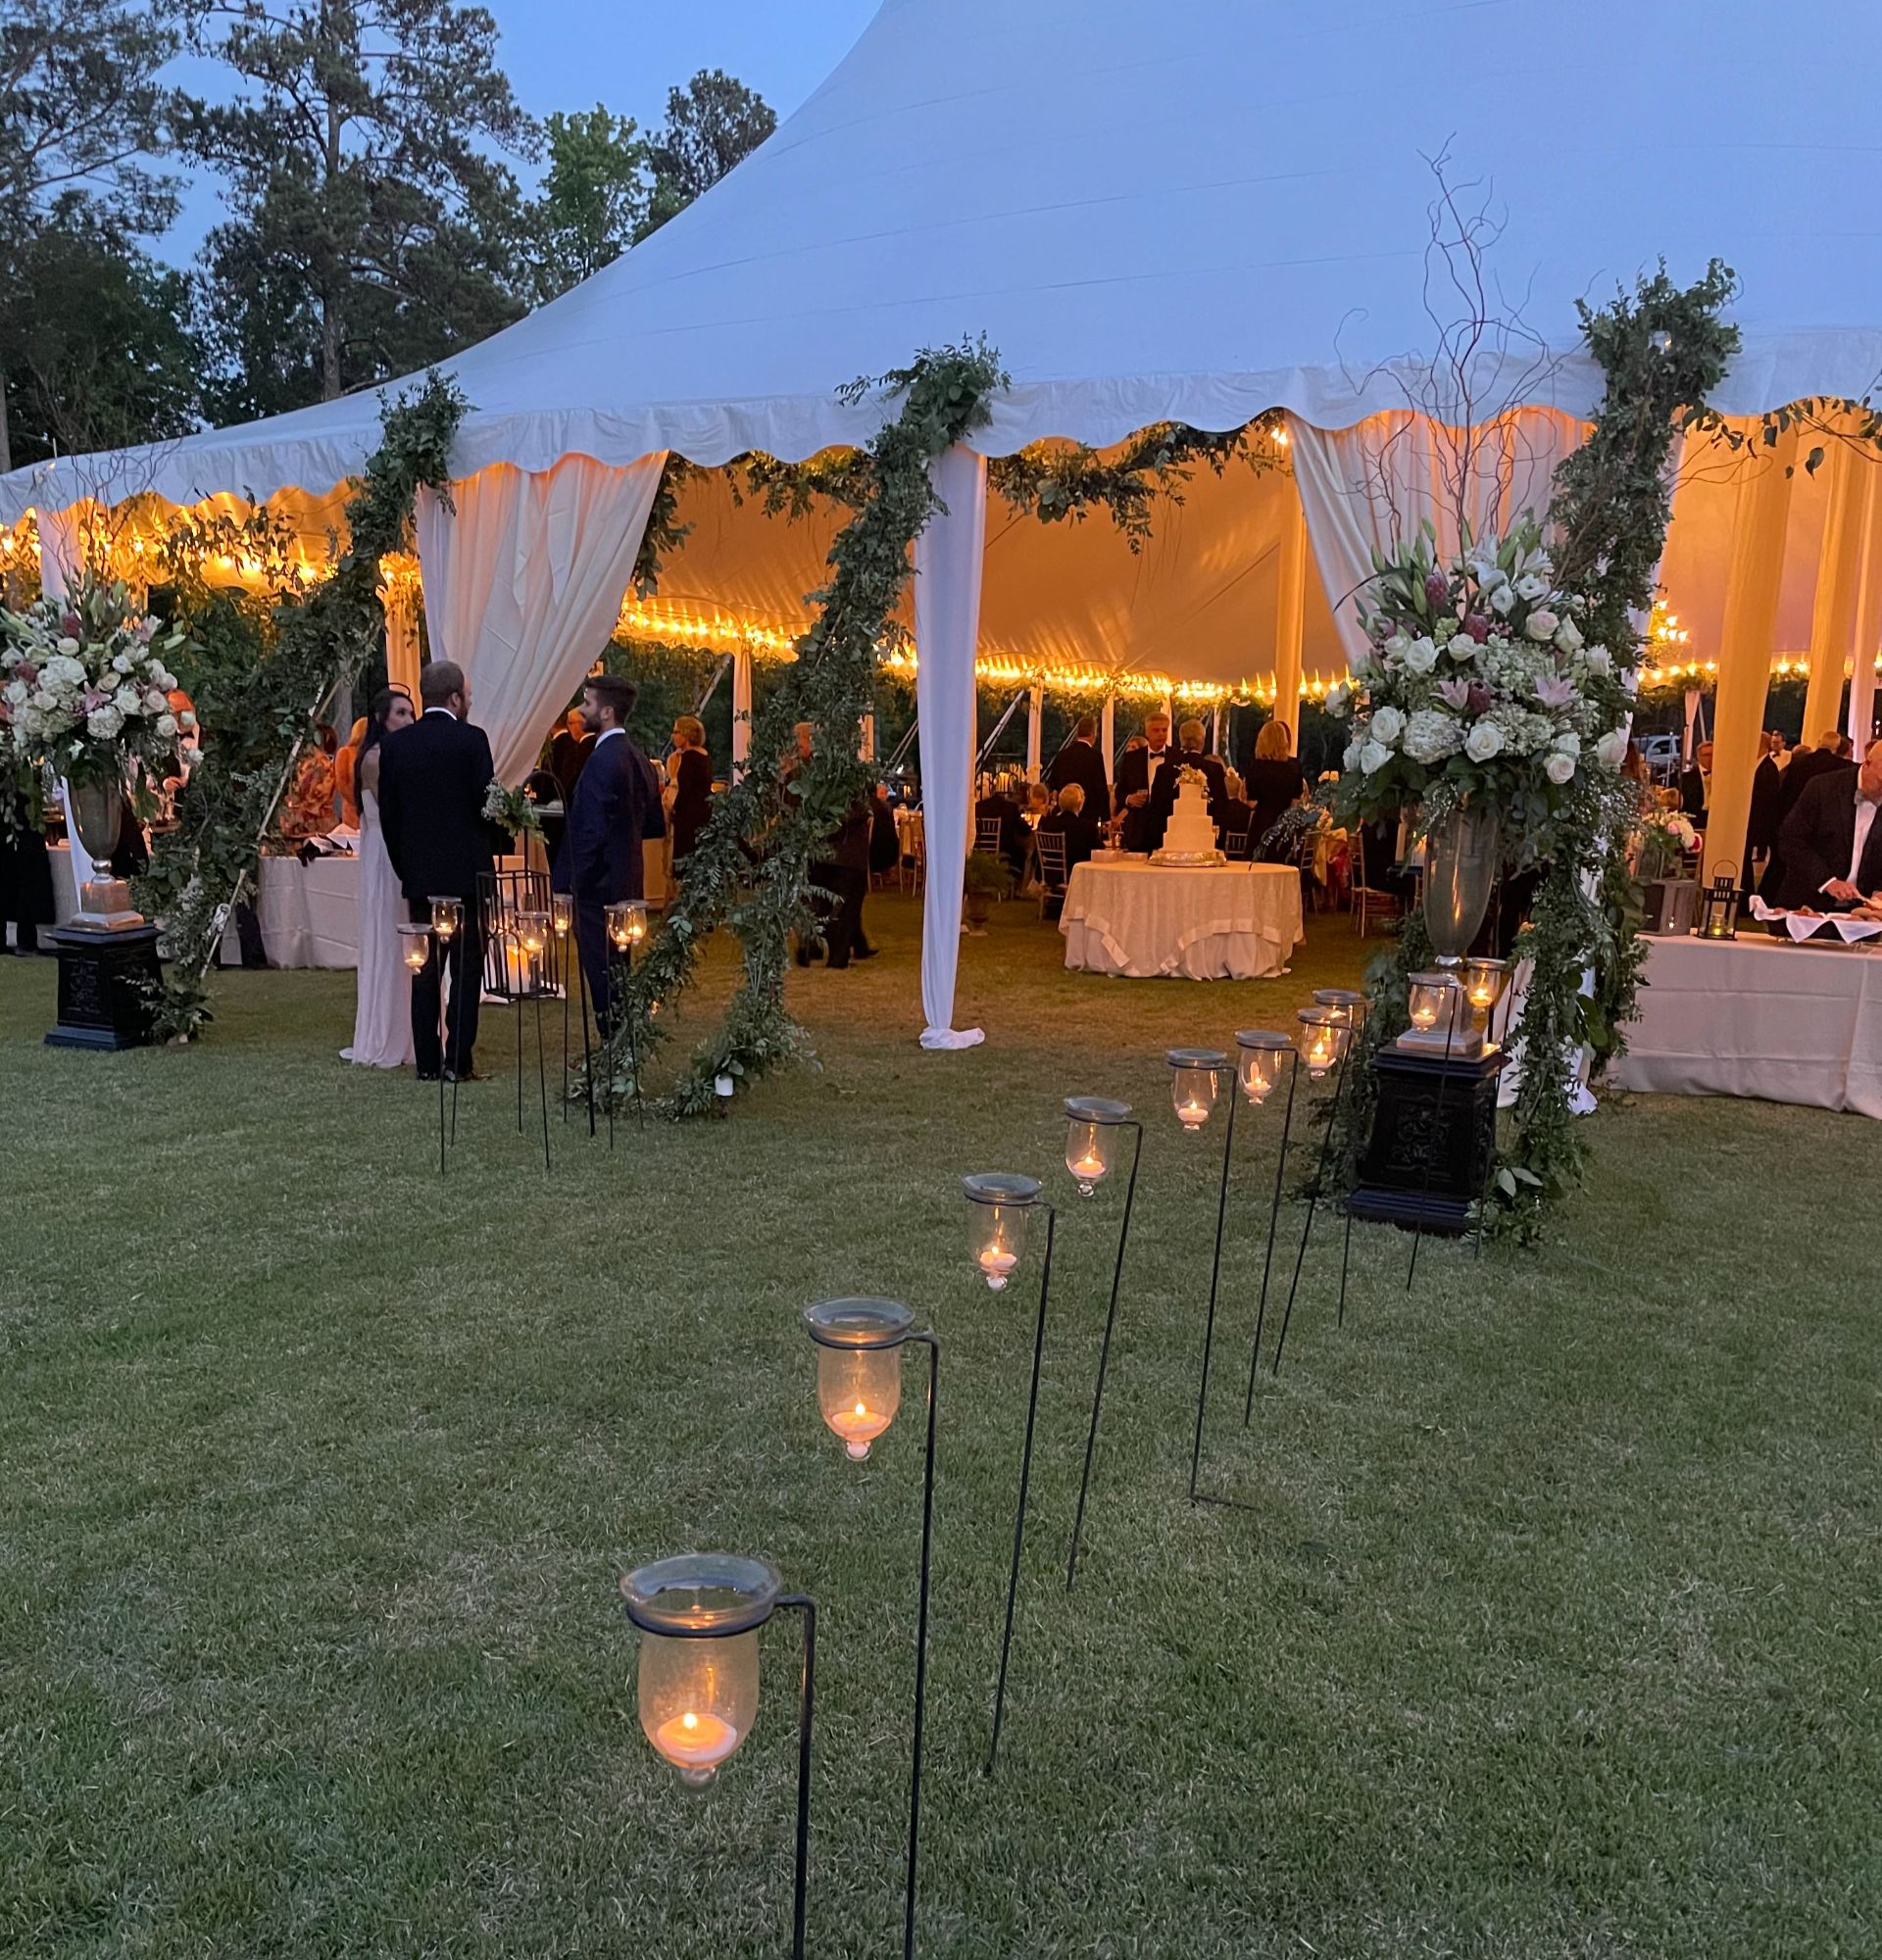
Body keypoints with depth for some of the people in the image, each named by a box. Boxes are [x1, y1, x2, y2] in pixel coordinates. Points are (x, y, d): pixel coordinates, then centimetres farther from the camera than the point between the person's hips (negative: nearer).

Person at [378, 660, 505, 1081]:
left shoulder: (394, 744, 6)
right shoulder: (471, 739, -8)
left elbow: (388, 815, 8)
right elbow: (487, 805, -9)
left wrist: (404, 866, 16)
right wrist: (495, 844, 10)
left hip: (418, 875, 4)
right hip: (466, 872, -4)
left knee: (425, 971, 8)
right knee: (466, 969, 2)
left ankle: (427, 1062, 10)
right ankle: (458, 1061, 1)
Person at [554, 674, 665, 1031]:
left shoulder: (602, 760, -18)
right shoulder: (638, 758, 11)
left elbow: (591, 831, -22)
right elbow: (655, 825, 16)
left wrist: (567, 885, -18)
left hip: (598, 887, -10)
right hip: (628, 885, 10)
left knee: (601, 973, -2)